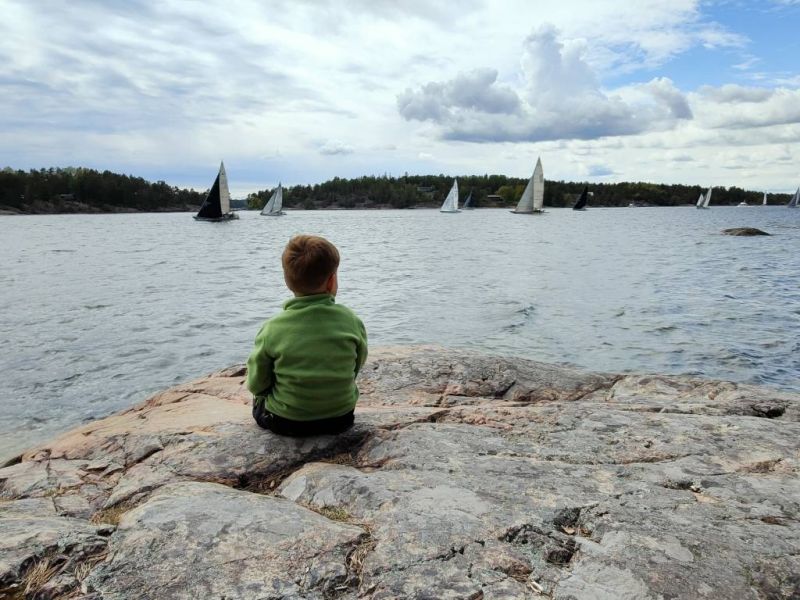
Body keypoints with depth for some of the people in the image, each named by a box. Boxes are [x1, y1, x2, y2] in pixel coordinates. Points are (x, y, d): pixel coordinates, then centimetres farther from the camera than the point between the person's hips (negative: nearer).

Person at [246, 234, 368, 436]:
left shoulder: (273, 329, -18)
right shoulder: (352, 321, -13)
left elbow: (256, 385, -9)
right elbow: (357, 366, 2)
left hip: (286, 423, -1)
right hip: (341, 419, 2)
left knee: (259, 398, 29)